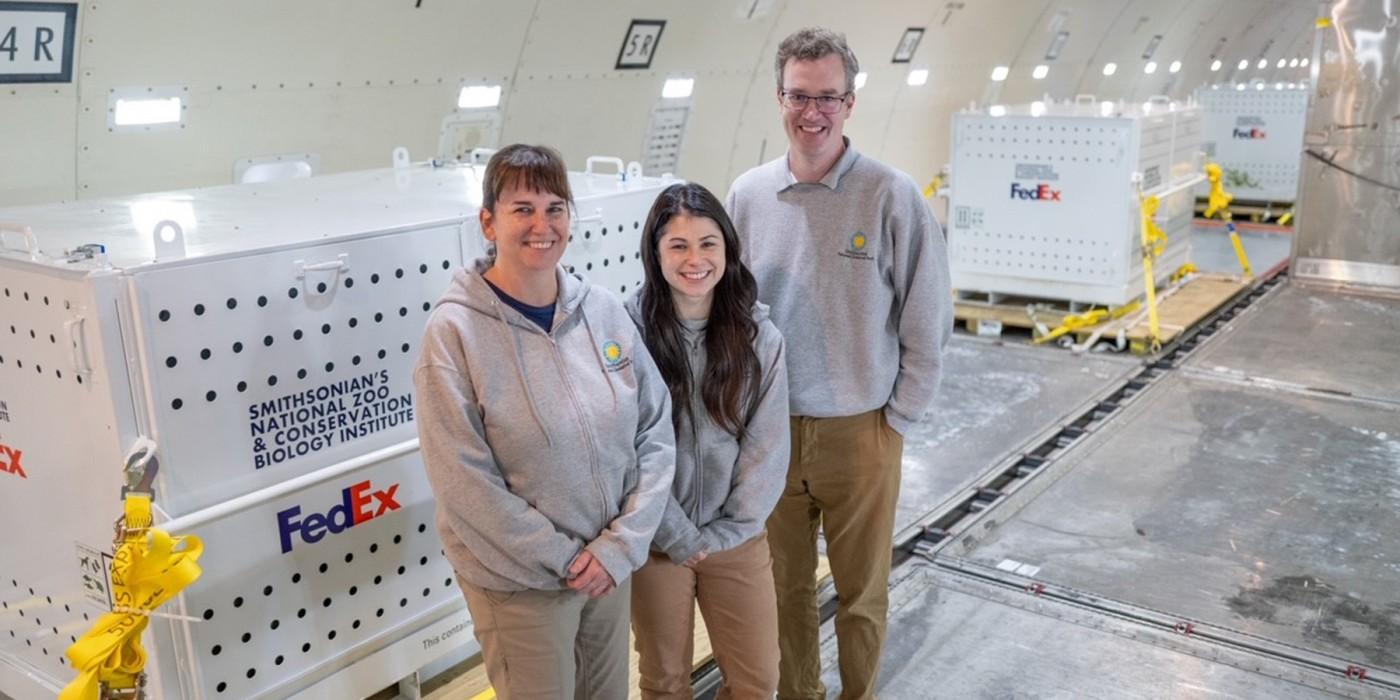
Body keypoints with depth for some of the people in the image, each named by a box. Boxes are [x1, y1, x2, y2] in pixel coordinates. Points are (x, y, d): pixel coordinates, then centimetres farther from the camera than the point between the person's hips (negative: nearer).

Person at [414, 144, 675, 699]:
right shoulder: (455, 330, -15)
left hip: (611, 566, 4)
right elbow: (464, 483, -17)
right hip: (519, 582, -4)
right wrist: (565, 558, -15)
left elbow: (656, 429, -1)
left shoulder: (603, 309, -3)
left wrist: (622, 543, -9)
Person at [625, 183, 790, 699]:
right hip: (657, 541, -2)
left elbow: (768, 447, -3)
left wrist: (726, 531, -6)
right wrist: (678, 536, -11)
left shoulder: (758, 334, -5)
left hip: (739, 539, 2)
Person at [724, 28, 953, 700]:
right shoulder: (747, 195, -1)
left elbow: (928, 321, -6)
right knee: (785, 585, 18)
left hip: (860, 432, -2)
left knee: (861, 592, 14)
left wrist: (899, 417, -4)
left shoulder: (891, 196, -11)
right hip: (771, 430, 3)